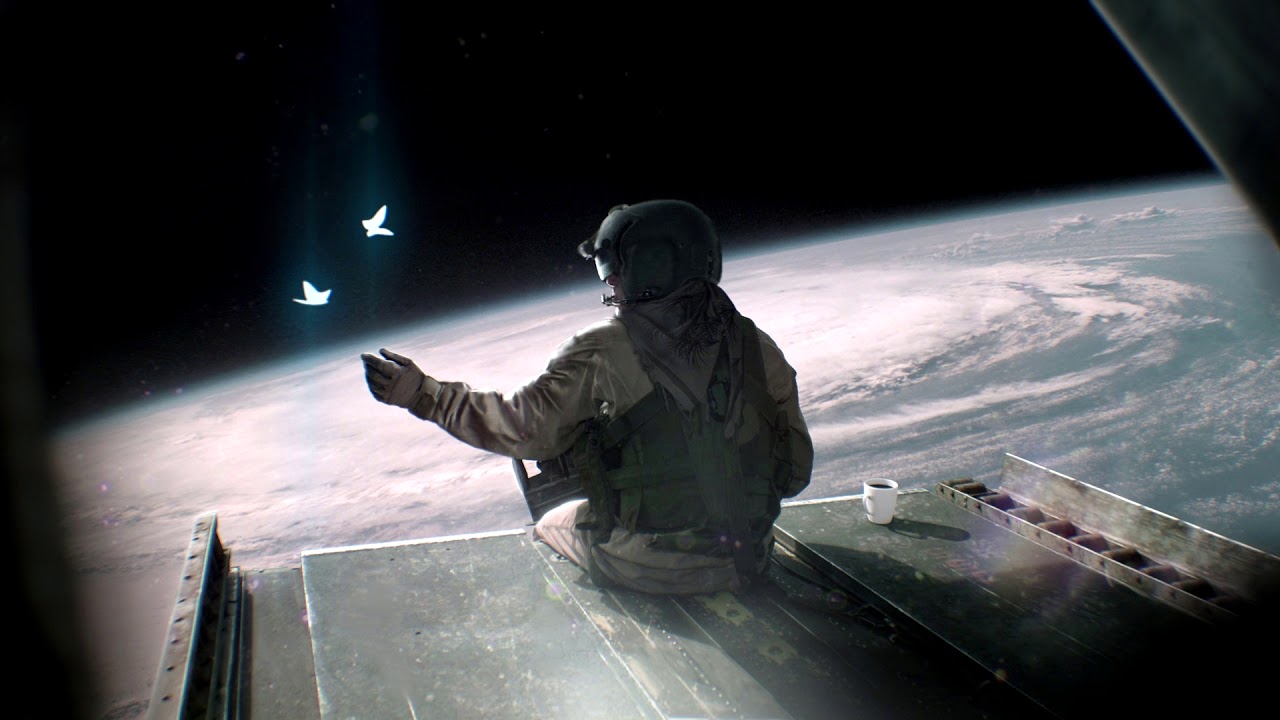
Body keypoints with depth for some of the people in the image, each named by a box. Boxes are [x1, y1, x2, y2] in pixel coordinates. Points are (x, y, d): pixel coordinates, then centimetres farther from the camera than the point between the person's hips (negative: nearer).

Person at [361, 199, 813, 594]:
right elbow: (794, 471, 1)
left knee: (549, 525, 27)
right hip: (747, 564, 4)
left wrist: (422, 394, 0)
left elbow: (522, 426, -11)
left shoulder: (600, 352, -15)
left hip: (640, 567, -4)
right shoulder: (756, 346, -4)